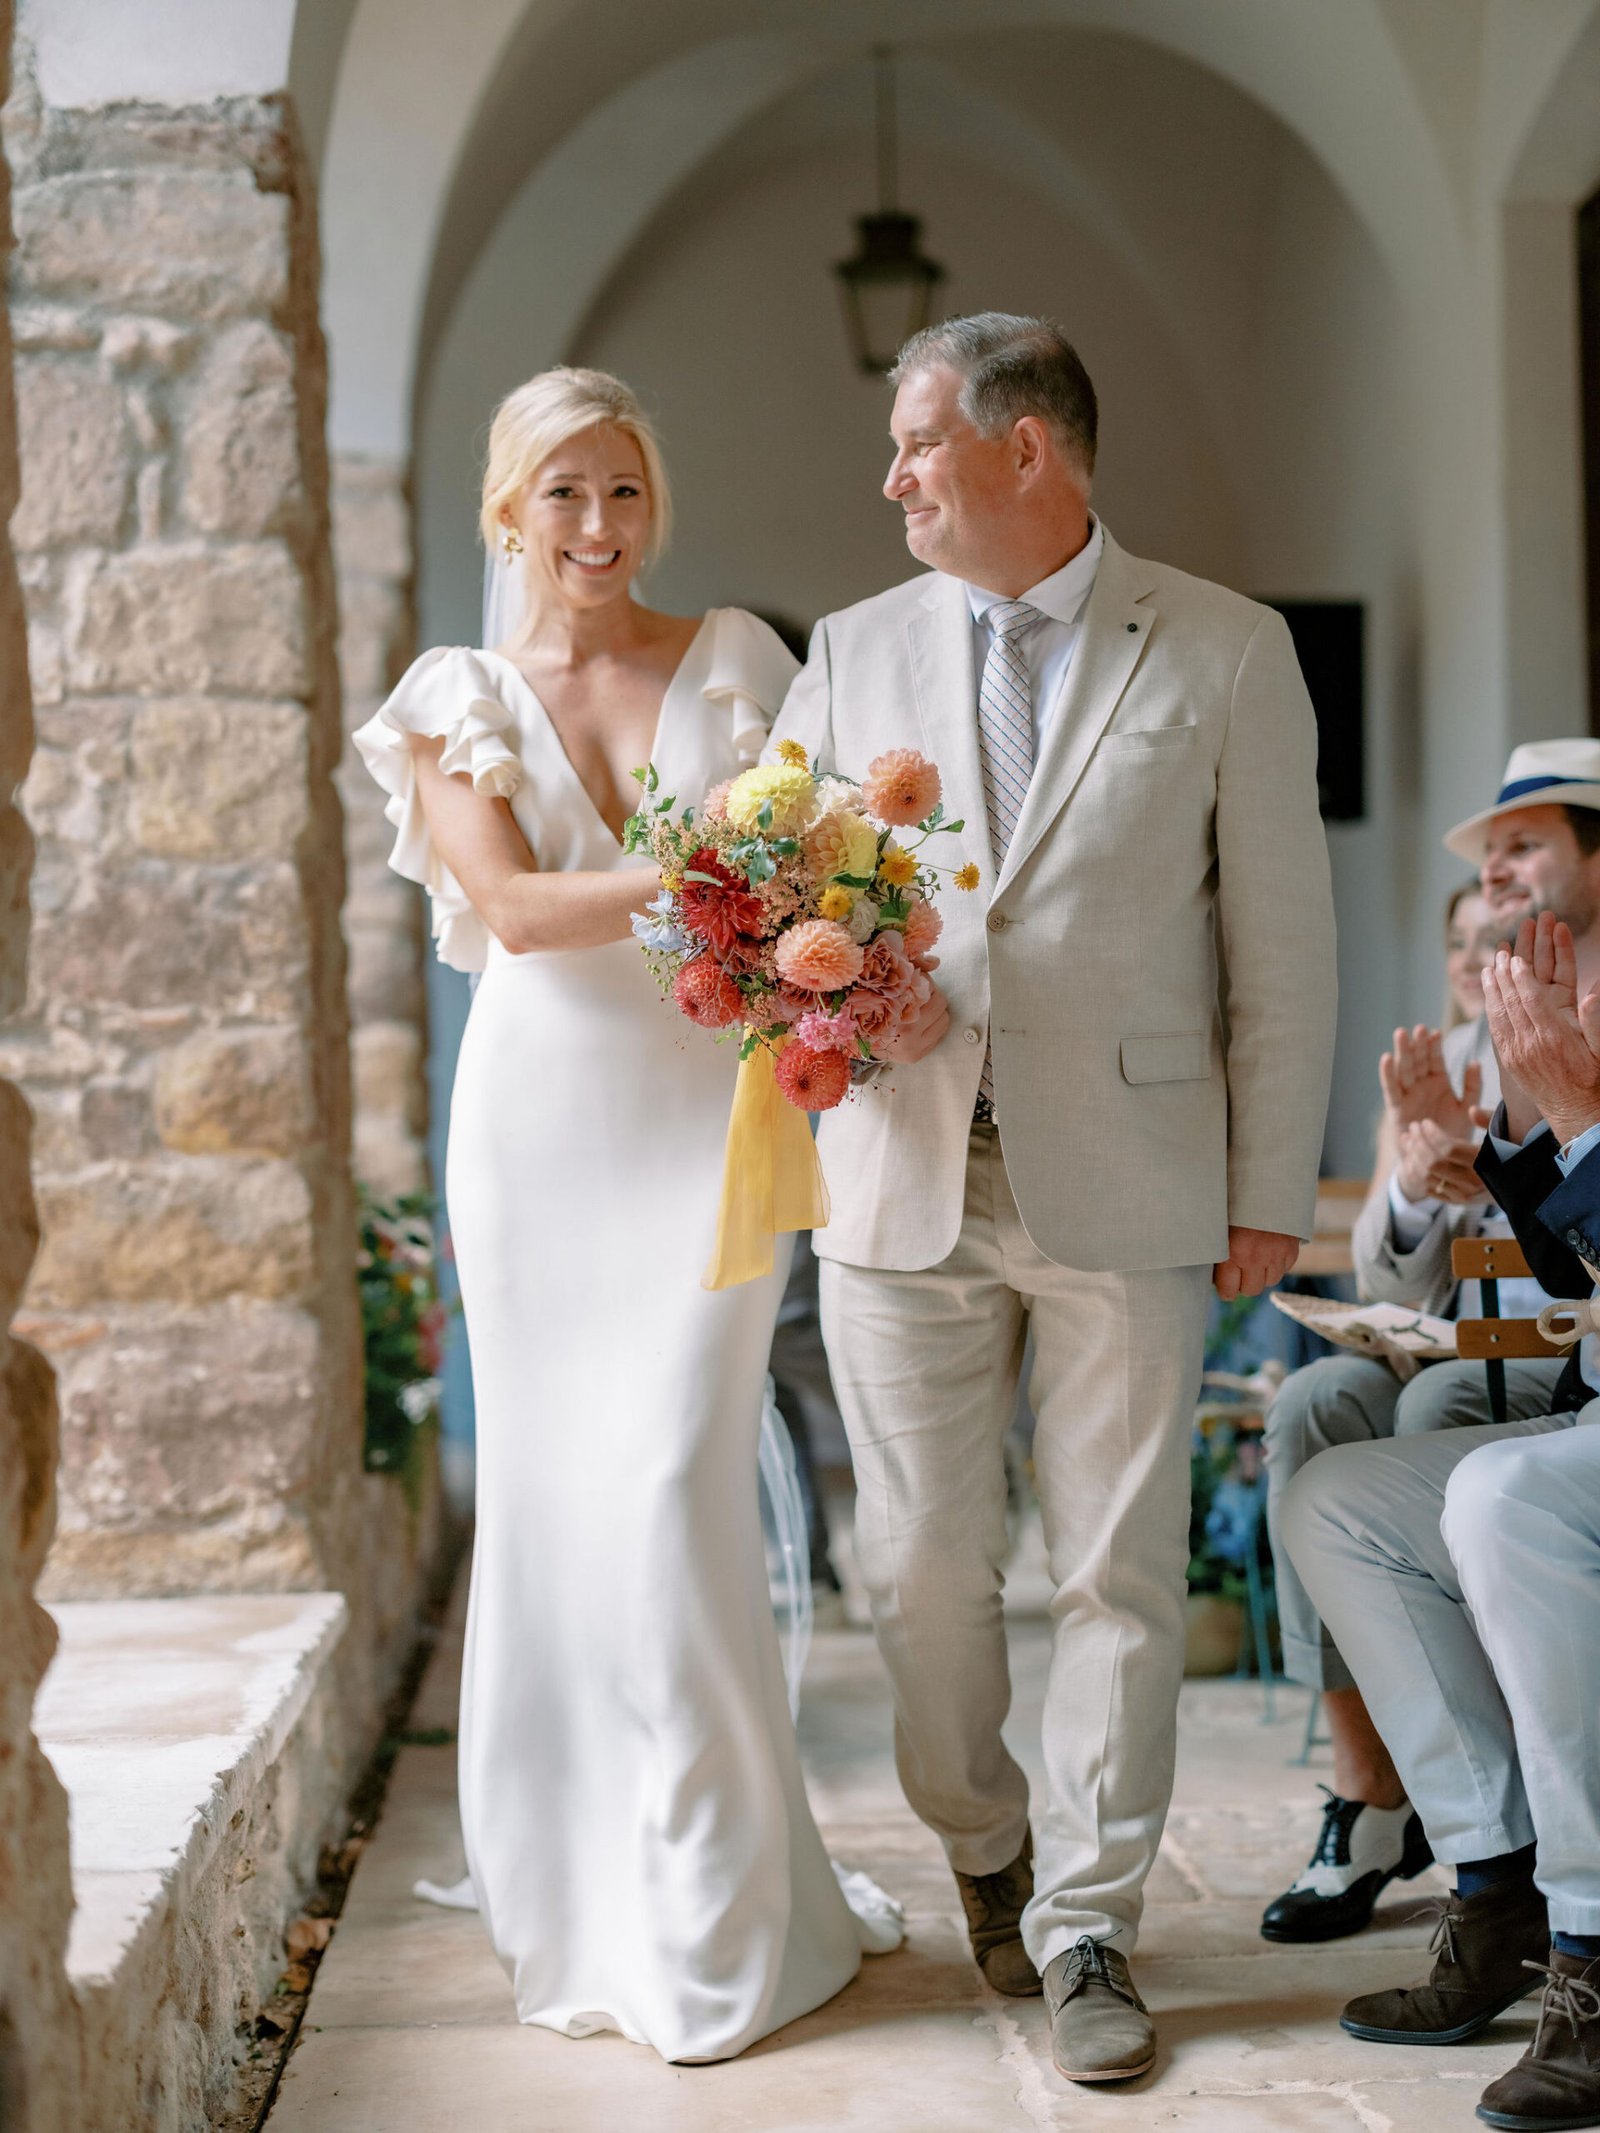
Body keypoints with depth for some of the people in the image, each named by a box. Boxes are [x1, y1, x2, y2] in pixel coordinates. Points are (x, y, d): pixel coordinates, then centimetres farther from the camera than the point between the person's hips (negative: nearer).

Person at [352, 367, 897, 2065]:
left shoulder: (736, 664, 8)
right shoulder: (456, 700, 7)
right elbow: (515, 907, -8)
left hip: (708, 1113, -1)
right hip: (544, 1115, 1)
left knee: (674, 1488, -8)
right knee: (553, 1492, 5)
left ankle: (713, 1929, 5)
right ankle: (583, 1902, 19)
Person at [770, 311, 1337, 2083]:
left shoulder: (1223, 651, 2)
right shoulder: (853, 652, 11)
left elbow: (1280, 933, 2)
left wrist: (1271, 1189, -1)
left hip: (1126, 1185, -2)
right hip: (903, 1177, 3)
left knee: (1119, 1569, 2)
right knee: (918, 1562, 7)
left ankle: (1085, 1930, 16)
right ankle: (984, 1849, 32)